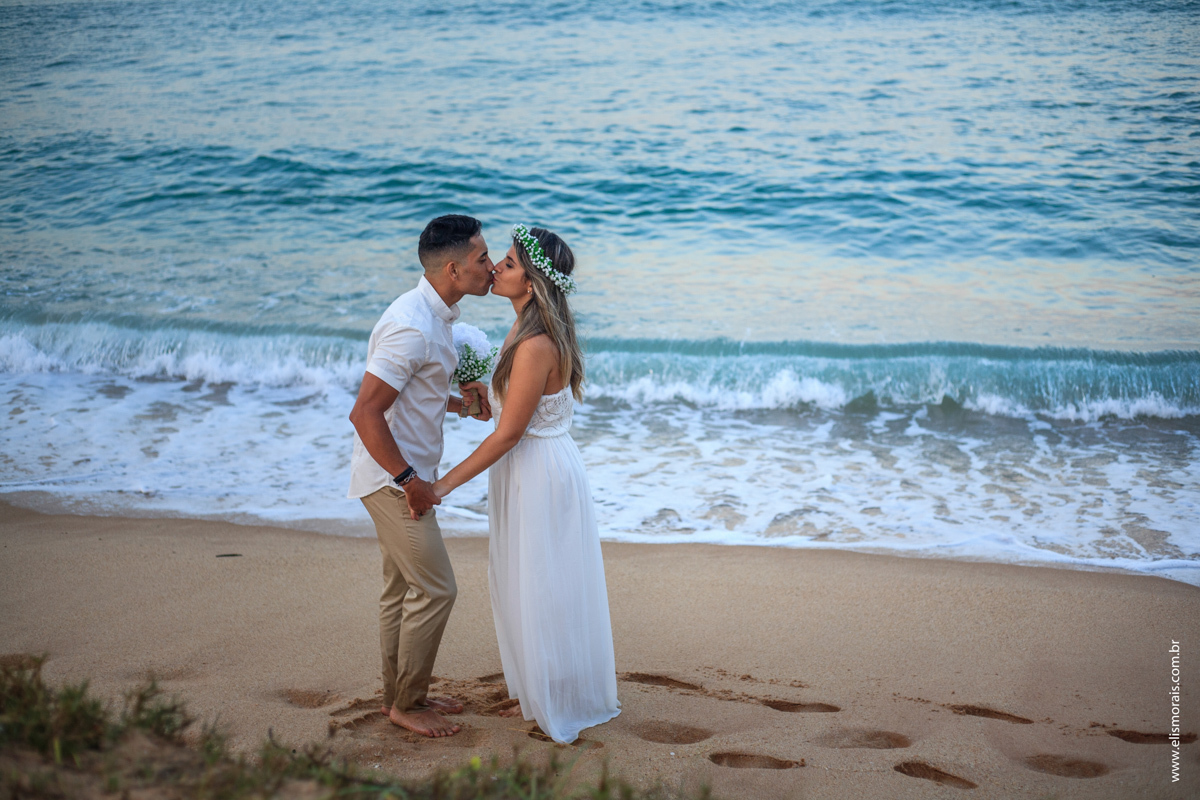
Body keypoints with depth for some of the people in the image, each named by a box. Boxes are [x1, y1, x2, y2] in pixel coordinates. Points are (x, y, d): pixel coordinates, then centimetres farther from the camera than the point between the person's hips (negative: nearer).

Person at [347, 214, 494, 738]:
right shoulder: (412, 327, -24)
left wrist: (458, 403, 10)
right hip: (394, 478, -10)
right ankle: (406, 703, 11)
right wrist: (409, 480, -21)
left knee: (403, 590, 17)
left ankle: (401, 695, 29)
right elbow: (365, 412, -26)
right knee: (435, 589, -4)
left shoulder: (434, 316, 9)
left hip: (406, 476, 10)